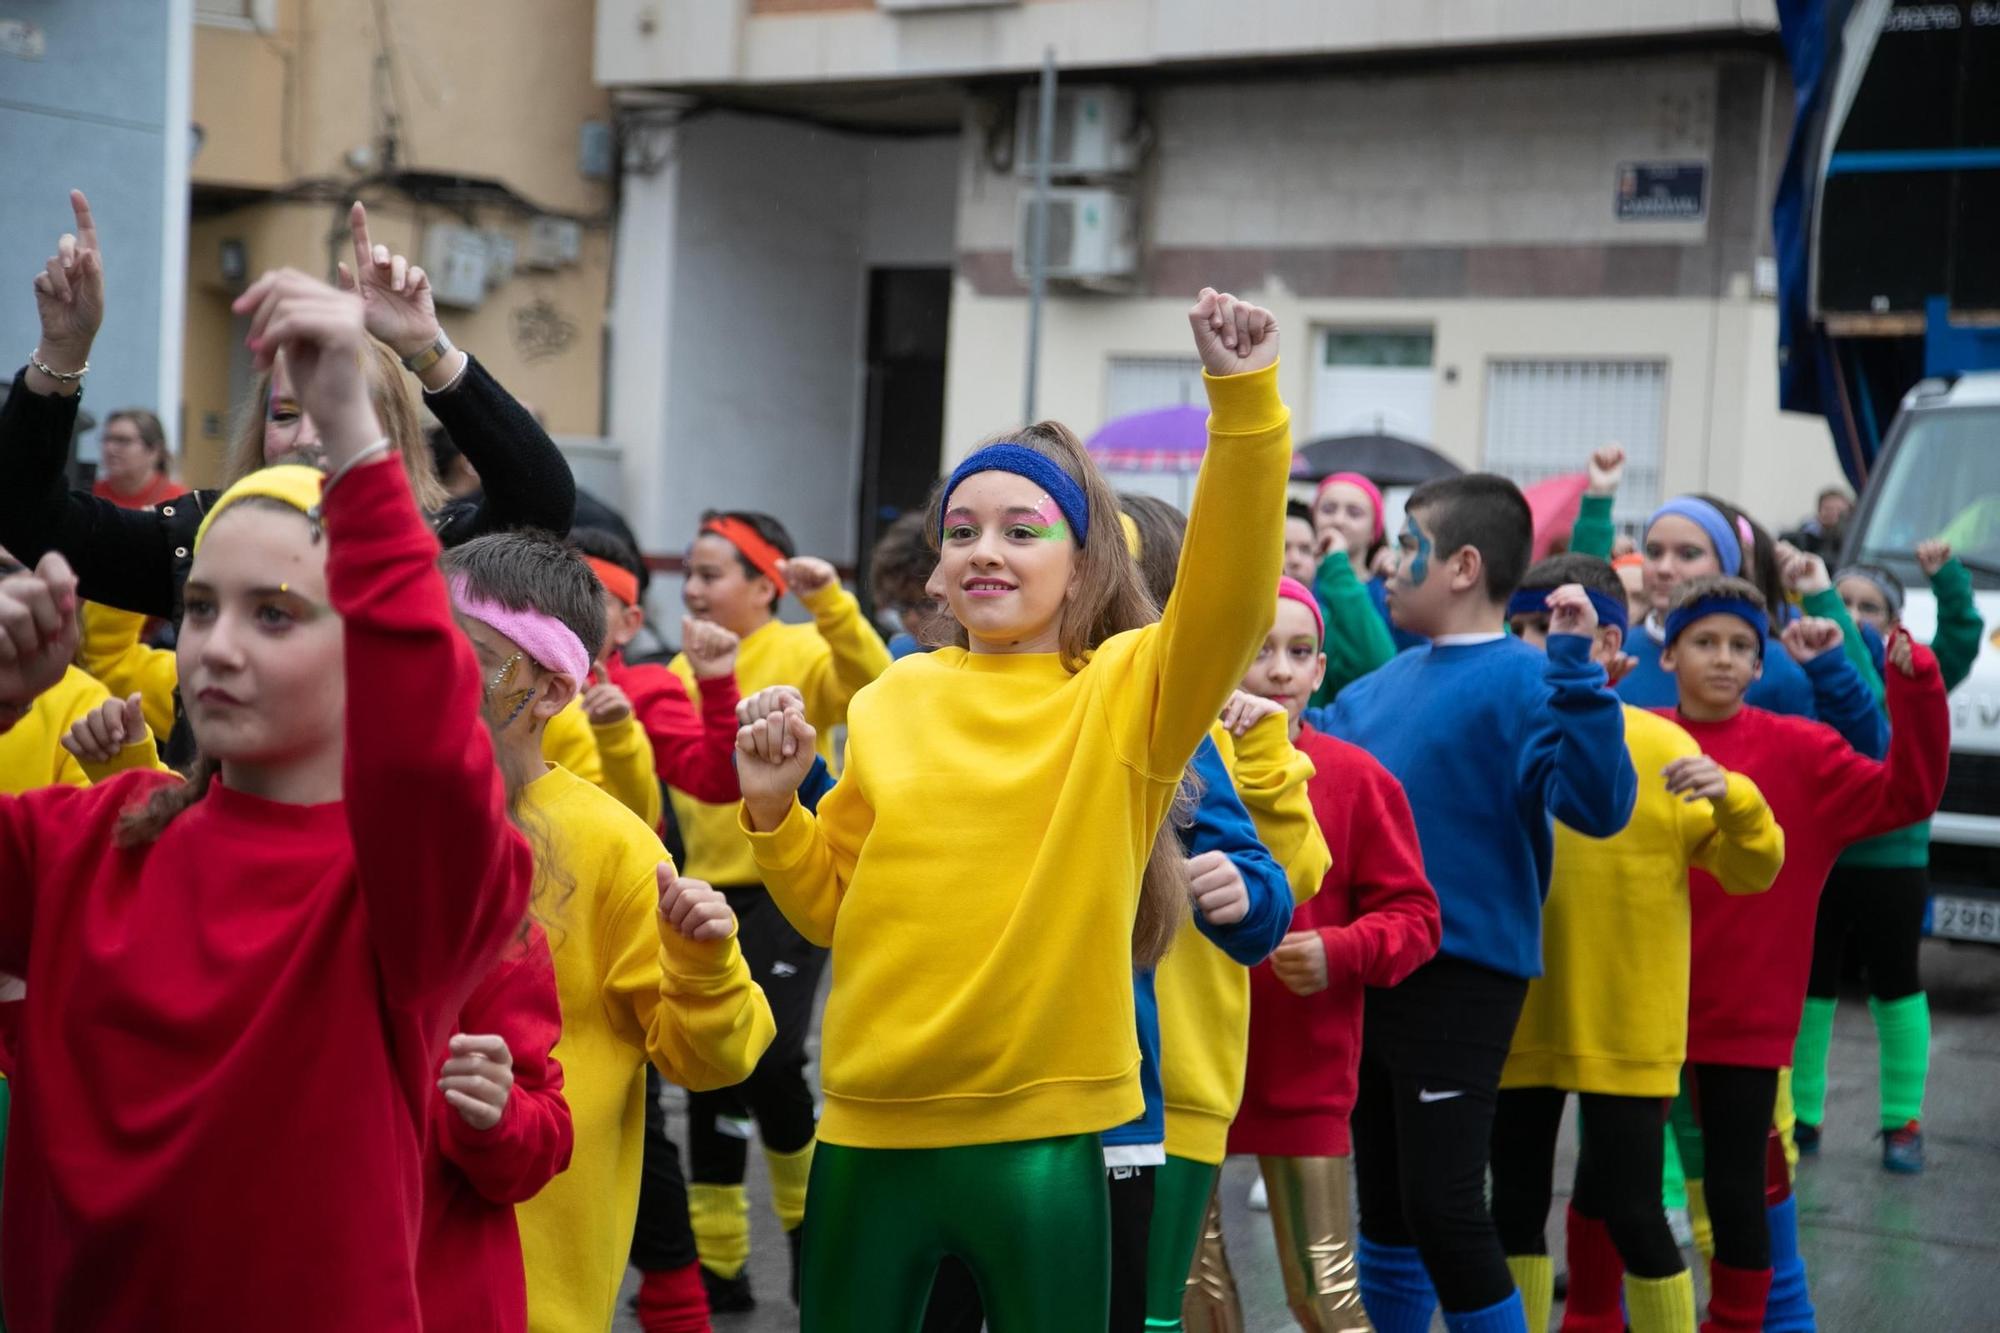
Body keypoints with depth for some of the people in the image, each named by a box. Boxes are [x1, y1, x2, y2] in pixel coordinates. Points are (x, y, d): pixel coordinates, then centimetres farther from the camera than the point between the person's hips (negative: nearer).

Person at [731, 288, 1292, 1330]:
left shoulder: (1127, 691, -3)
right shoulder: (895, 700, 7)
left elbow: (1226, 600, -22)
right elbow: (833, 903, 14)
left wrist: (1244, 404, -31)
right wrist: (773, 810, -4)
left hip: (1039, 1137, -3)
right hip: (871, 1127, 4)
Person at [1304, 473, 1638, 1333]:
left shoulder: (1521, 682, -12)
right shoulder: (1392, 680, 10)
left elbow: (1598, 806, -24)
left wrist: (1574, 671, -31)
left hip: (1462, 977, -8)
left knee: (1444, 1211, -7)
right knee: (1383, 1204, 18)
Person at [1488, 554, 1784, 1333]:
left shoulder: (1661, 748, -5)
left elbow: (1751, 871, -4)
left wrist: (1732, 799, -21)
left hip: (1625, 1030, -3)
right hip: (1518, 1021, 3)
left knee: (1630, 1211, 1)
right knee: (1516, 1205, 11)